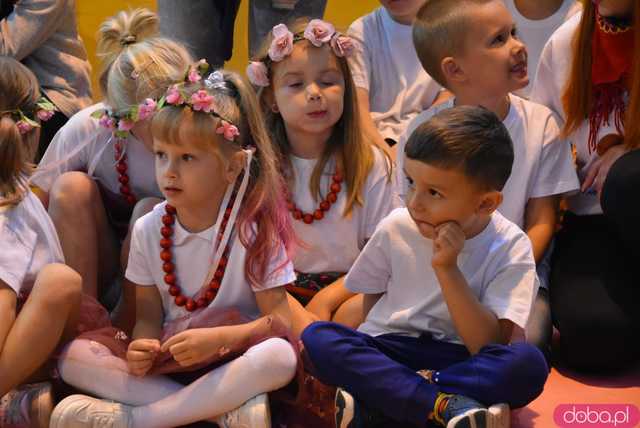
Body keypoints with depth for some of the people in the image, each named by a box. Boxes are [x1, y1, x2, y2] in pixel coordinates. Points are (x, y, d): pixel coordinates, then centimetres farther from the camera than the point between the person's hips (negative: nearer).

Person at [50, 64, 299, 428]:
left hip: (235, 359, -3)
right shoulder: (149, 230, 0)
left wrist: (218, 338, -27)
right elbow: (149, 318, 2)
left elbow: (279, 320, -11)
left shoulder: (253, 229, -10)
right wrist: (143, 347, -21)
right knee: (74, 356, -16)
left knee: (280, 356, -36)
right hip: (167, 361, 4)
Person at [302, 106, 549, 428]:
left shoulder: (510, 247, -8)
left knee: (528, 364, -33)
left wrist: (447, 269, -23)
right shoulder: (396, 227, 0)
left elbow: (488, 346, -15)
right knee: (317, 337, -25)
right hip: (388, 353, 2)